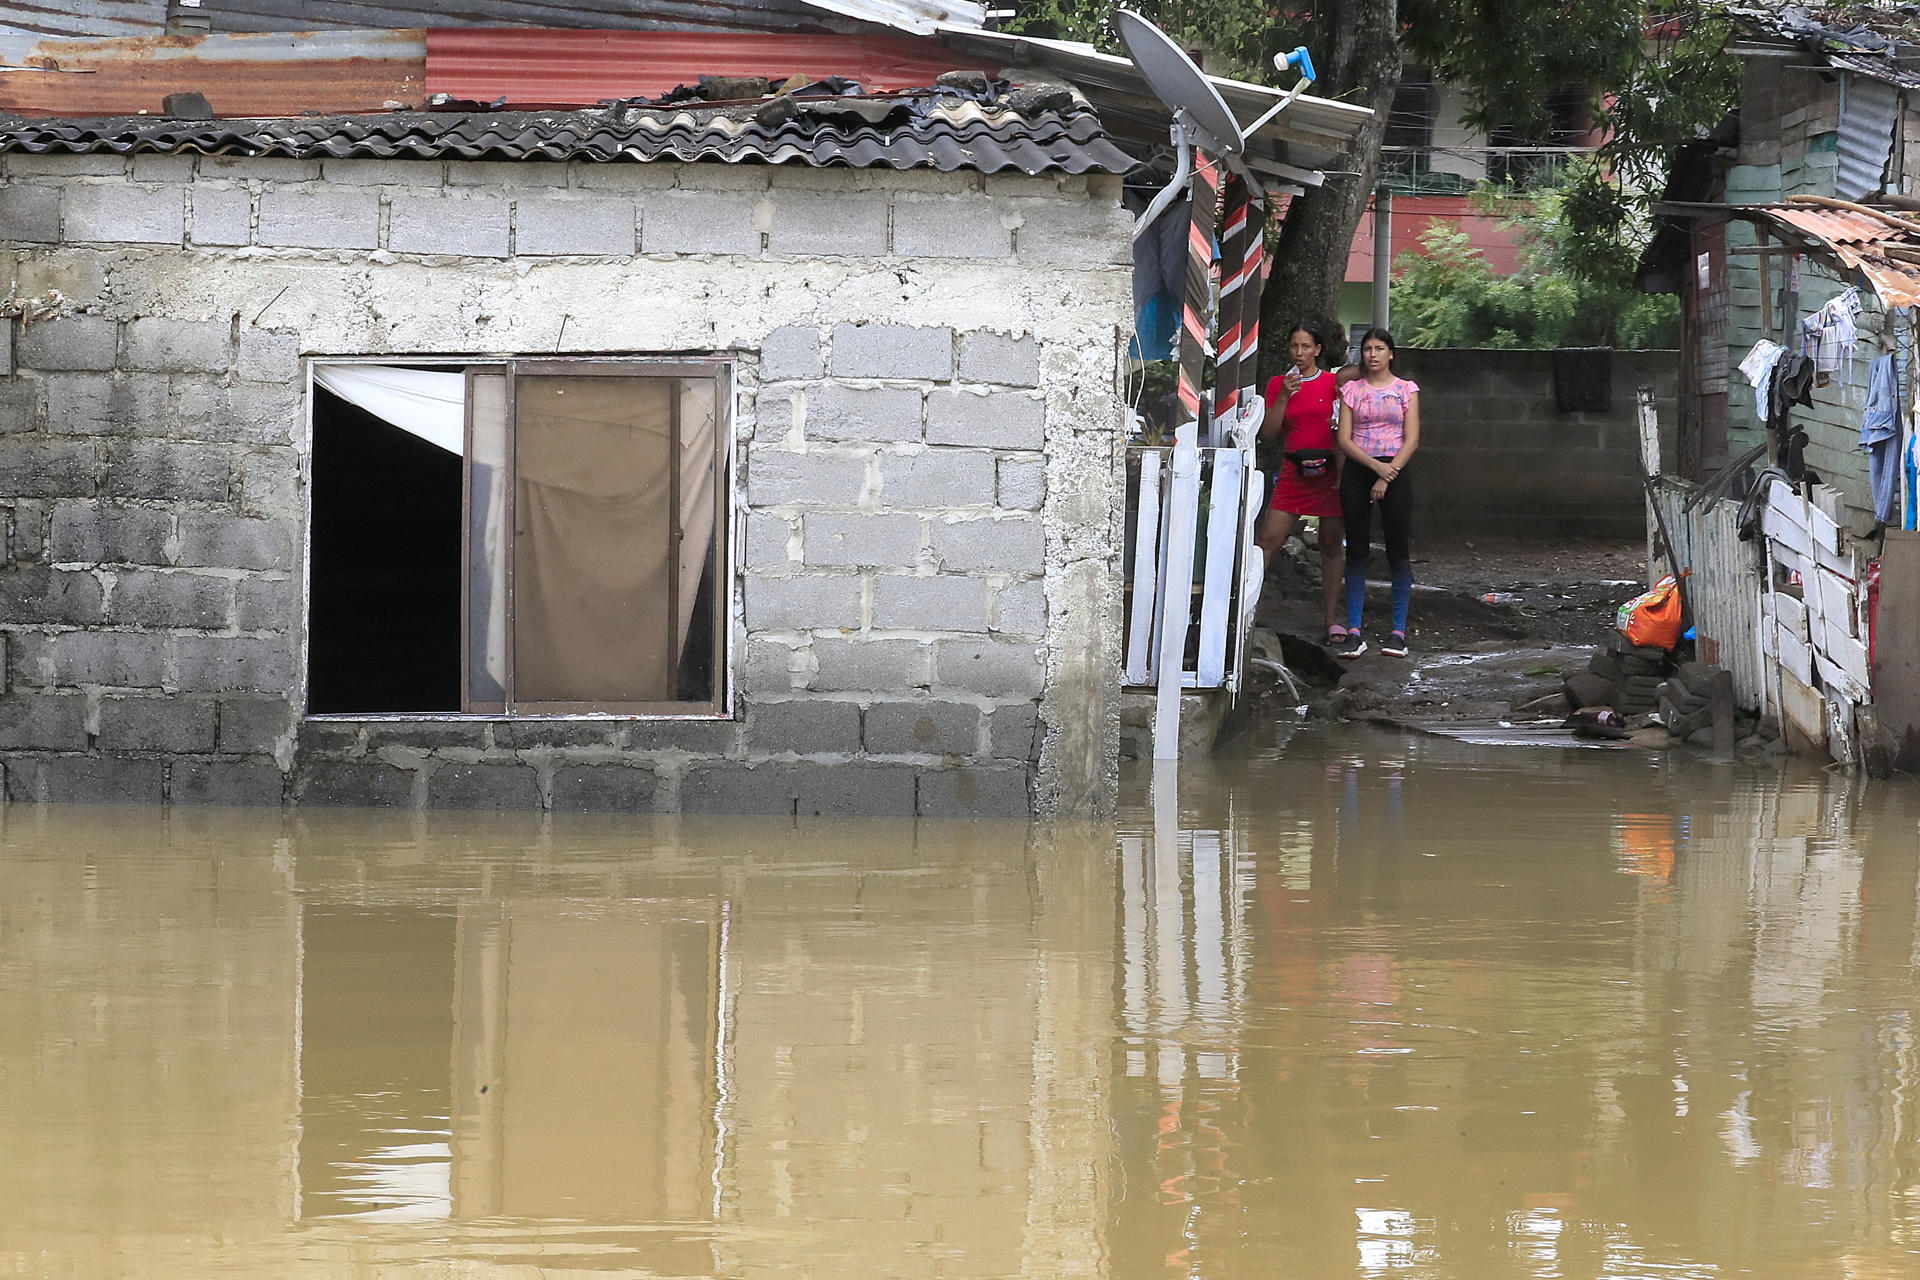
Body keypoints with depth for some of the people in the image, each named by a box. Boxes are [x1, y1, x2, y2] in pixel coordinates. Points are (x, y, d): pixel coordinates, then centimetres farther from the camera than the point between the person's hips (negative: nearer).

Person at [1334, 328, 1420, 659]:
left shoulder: (1406, 390, 5)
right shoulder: (1352, 390, 8)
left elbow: (1412, 440, -2)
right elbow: (1344, 439, 1)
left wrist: (1388, 476, -11)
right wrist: (1375, 466, -13)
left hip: (1395, 471, -1)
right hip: (1357, 471, 1)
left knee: (1398, 551, -3)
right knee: (1356, 550, 0)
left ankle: (1399, 632, 0)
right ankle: (1354, 632, 0)